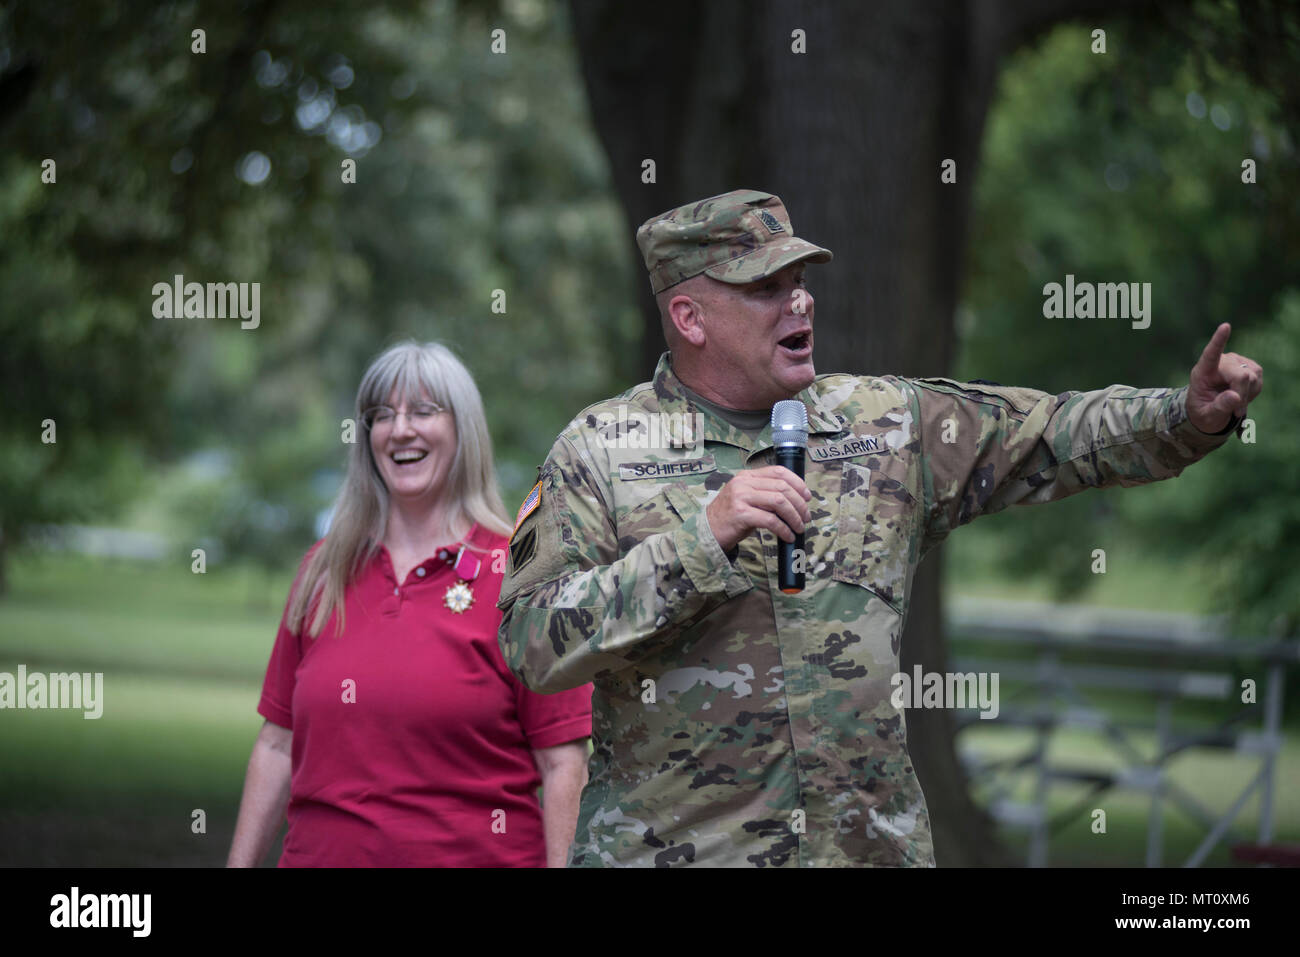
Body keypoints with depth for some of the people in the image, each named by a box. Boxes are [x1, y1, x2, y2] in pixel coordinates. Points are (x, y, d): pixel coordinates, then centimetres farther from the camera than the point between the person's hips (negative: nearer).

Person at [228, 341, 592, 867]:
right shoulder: (324, 568, 9)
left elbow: (564, 765, -9)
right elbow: (278, 745, 11)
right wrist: (239, 863, 6)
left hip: (476, 854, -4)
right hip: (319, 854, 4)